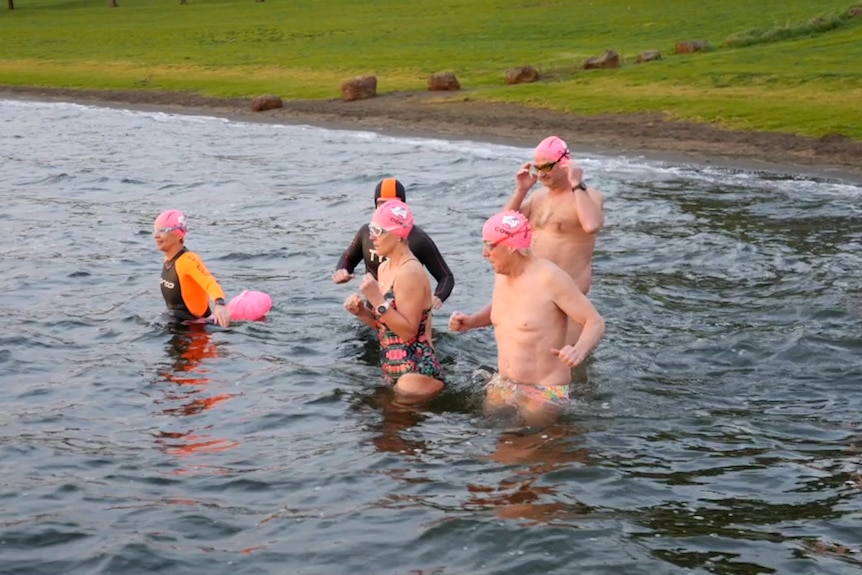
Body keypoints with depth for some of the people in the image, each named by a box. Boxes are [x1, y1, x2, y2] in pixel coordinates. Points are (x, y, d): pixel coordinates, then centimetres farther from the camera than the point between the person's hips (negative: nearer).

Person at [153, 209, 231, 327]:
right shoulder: (168, 258, -2)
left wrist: (219, 304, -63)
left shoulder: (188, 260, -28)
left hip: (196, 322, -8)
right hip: (178, 320, 8)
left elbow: (210, 283, -43)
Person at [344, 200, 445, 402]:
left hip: (417, 372, -10)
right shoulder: (384, 268, 11)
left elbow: (408, 331, -21)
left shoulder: (410, 273, -18)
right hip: (392, 370, 10)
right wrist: (362, 312, 1)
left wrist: (377, 300, -24)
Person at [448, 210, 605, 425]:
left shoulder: (550, 278, -20)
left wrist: (580, 350, -38)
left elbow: (595, 323, -18)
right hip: (502, 385, 7)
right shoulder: (502, 274, 3)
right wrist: (471, 321, 7)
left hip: (543, 393, -7)